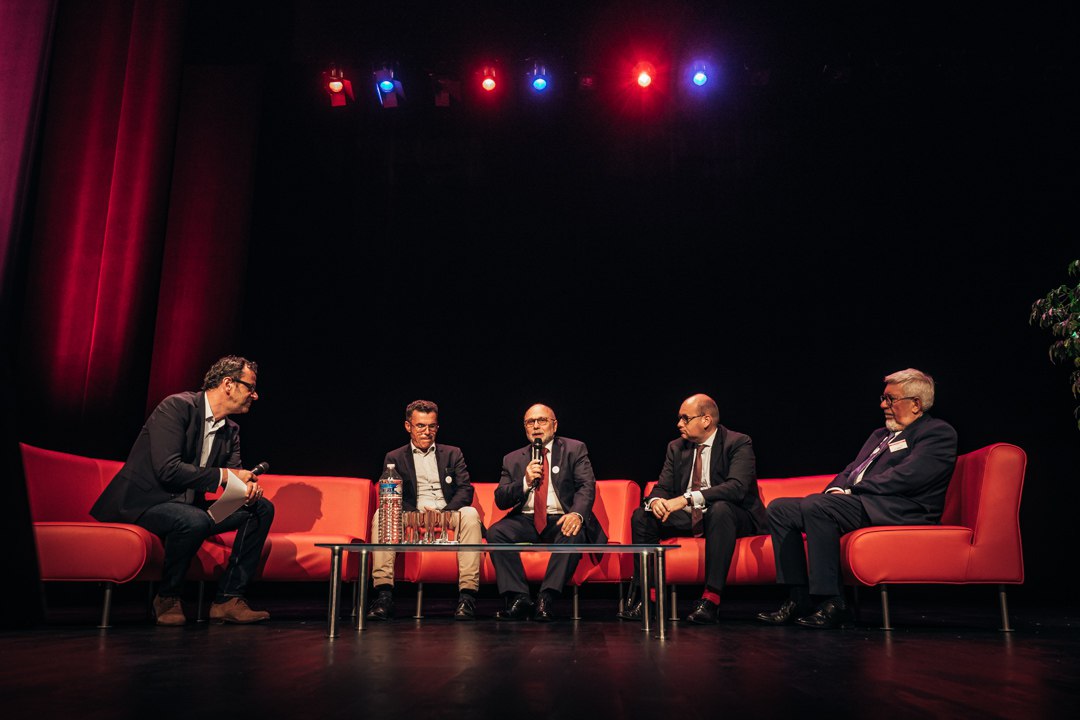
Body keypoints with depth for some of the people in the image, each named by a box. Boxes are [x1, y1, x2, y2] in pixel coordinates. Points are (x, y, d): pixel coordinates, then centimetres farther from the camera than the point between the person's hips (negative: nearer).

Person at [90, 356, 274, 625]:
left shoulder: (231, 430, 10)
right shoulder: (177, 406, -15)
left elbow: (234, 477, 8)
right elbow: (167, 469, -26)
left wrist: (248, 486, -17)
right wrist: (224, 474, -21)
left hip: (187, 506, 8)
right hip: (141, 503, -8)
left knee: (261, 508, -3)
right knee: (194, 520, -38)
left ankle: (228, 600, -8)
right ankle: (167, 599, -11)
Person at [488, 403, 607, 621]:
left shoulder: (574, 449, 8)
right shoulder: (513, 459, 15)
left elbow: (587, 486, -5)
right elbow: (500, 501, 7)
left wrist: (577, 514, -26)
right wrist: (525, 482, -11)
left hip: (560, 520, -2)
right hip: (526, 520, 3)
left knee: (574, 534, -35)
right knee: (495, 532, -25)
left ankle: (546, 598, -35)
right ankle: (518, 597, -26)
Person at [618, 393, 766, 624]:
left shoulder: (738, 443, -10)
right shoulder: (676, 447, 8)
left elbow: (737, 487, -26)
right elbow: (663, 487, 7)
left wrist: (687, 498, -36)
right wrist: (655, 501, -21)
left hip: (732, 516, -5)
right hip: (688, 518, 5)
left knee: (720, 508, -38)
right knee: (642, 516, -14)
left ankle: (711, 598, -38)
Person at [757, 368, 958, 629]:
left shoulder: (938, 432, 0)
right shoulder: (880, 435, 27)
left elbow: (905, 477, -15)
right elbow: (851, 471, 22)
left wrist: (850, 491, -11)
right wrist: (837, 489, -2)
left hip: (897, 510, -9)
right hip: (859, 504, 9)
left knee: (815, 505, -32)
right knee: (779, 508, -4)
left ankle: (832, 604, -26)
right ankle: (799, 599, -7)